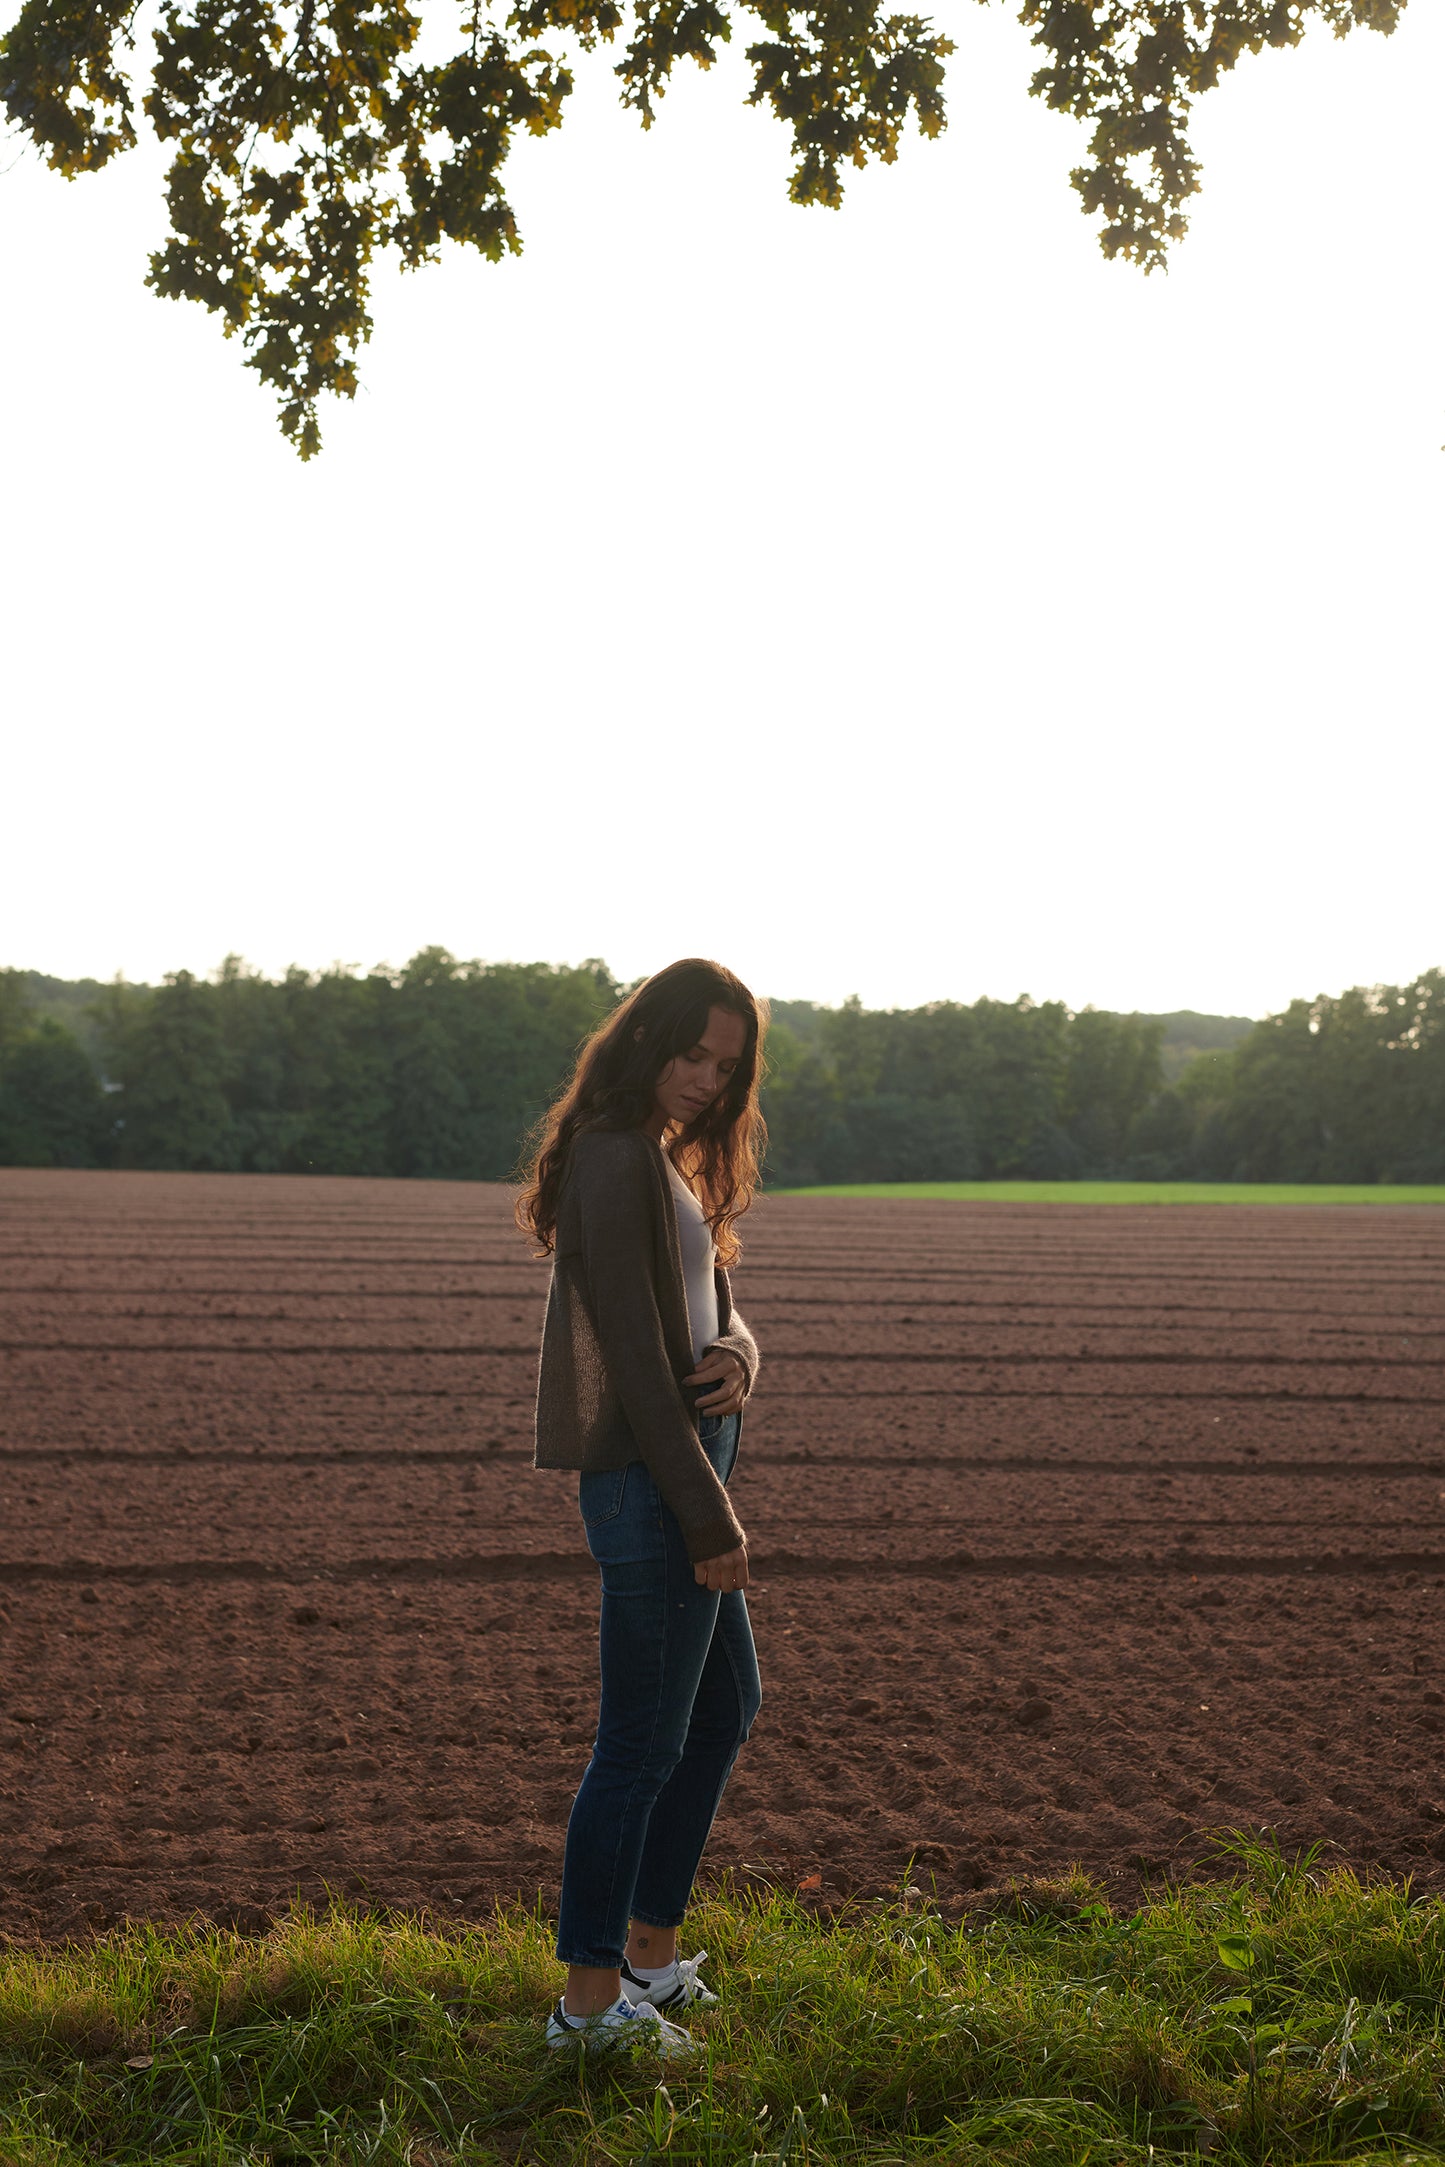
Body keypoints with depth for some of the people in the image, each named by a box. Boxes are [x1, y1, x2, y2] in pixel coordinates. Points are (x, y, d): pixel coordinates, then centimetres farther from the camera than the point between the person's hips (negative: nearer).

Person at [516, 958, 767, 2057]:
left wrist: (737, 1357, -12)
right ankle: (590, 2001, 12)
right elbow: (635, 1357, -20)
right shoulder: (616, 1162, -17)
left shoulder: (670, 1162, 15)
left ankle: (650, 1952, 32)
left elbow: (715, 1306, 13)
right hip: (649, 1481, -11)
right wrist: (711, 1518, -18)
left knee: (726, 1709, 20)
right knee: (642, 1746, -1)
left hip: (687, 1470, 11)